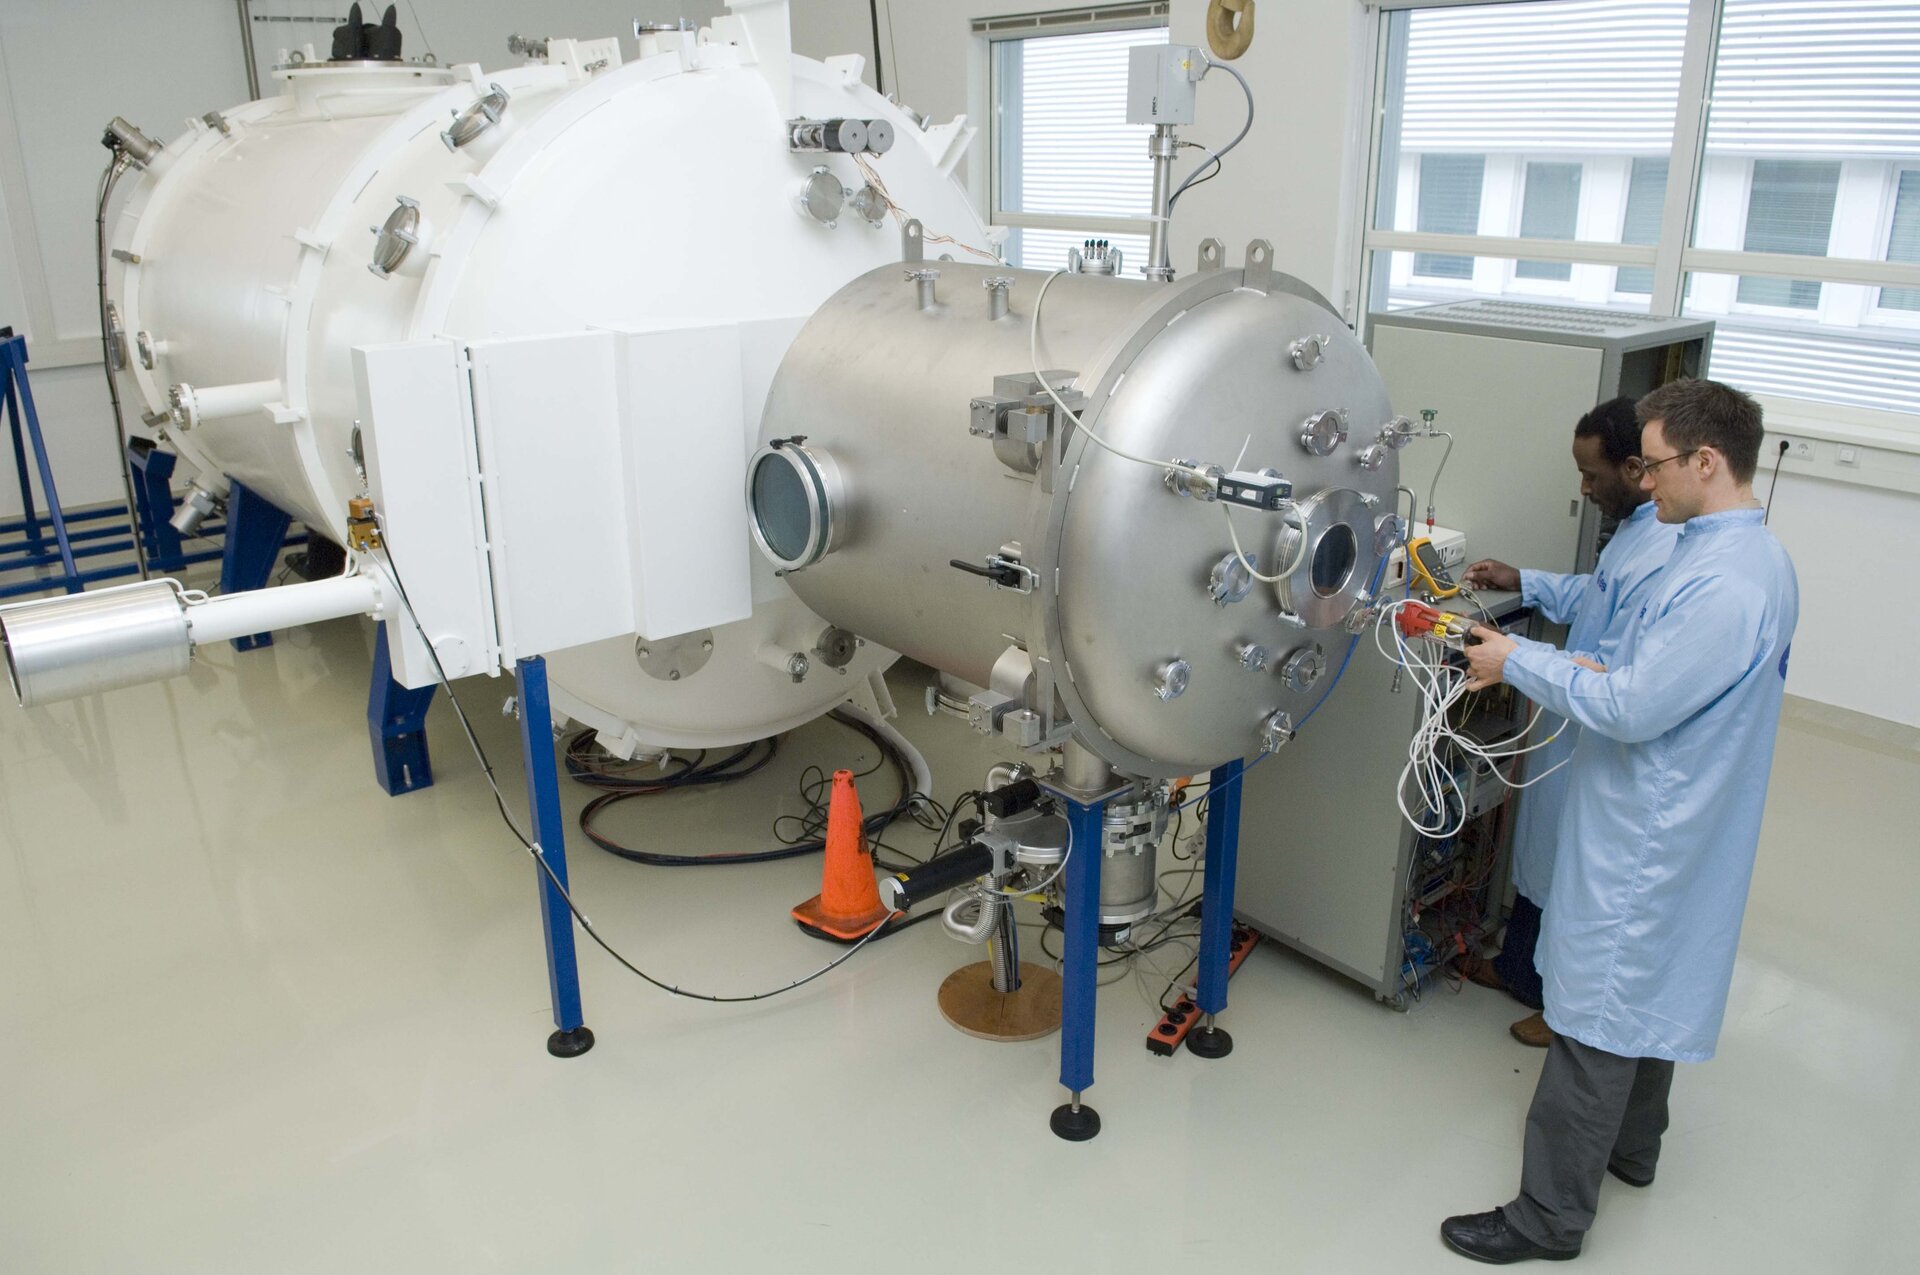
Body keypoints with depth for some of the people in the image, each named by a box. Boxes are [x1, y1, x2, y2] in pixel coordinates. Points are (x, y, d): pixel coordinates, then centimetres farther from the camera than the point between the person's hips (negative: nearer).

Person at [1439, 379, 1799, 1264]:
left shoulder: (1728, 585, -28)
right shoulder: (1742, 556, 5)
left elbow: (1632, 709, -27)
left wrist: (1518, 662, -16)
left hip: (1645, 841, -10)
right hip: (1660, 825, 10)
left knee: (1598, 1022, 0)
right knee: (1646, 994, 25)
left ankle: (1551, 1216, 13)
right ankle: (1630, 1147, 44)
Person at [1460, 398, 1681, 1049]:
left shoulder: (1662, 559, -32)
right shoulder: (1641, 525, 0)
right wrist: (1523, 582, 10)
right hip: (1572, 729, 10)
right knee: (1539, 856, 26)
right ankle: (1518, 969, 47)